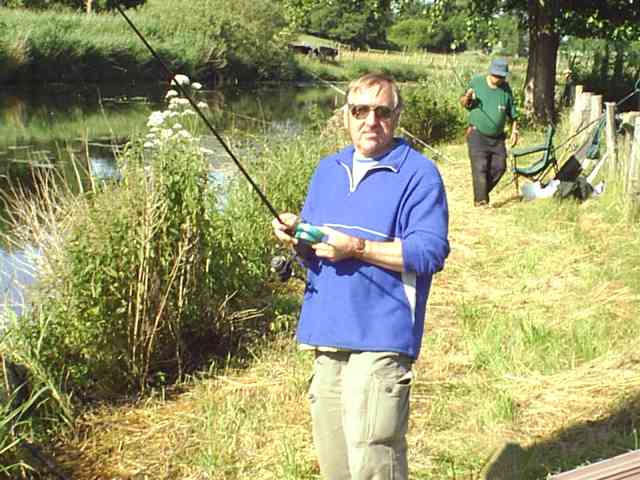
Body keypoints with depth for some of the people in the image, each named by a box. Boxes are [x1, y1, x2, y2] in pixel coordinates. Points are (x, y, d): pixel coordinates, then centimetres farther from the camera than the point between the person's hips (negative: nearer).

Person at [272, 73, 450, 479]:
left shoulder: (419, 174, -5)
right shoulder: (328, 169, 17)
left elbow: (431, 252, -14)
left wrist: (357, 248, -19)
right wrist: (296, 234, -1)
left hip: (381, 337, -7)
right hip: (326, 330, 7)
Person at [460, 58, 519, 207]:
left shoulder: (506, 89, 5)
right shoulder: (476, 82, -2)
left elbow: (512, 113, 13)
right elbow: (464, 103, 6)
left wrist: (514, 131, 7)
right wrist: (467, 98, -16)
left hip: (497, 137, 4)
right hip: (477, 134, -4)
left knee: (499, 167, 2)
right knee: (480, 168, -9)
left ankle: (482, 191, 23)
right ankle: (480, 200, -5)